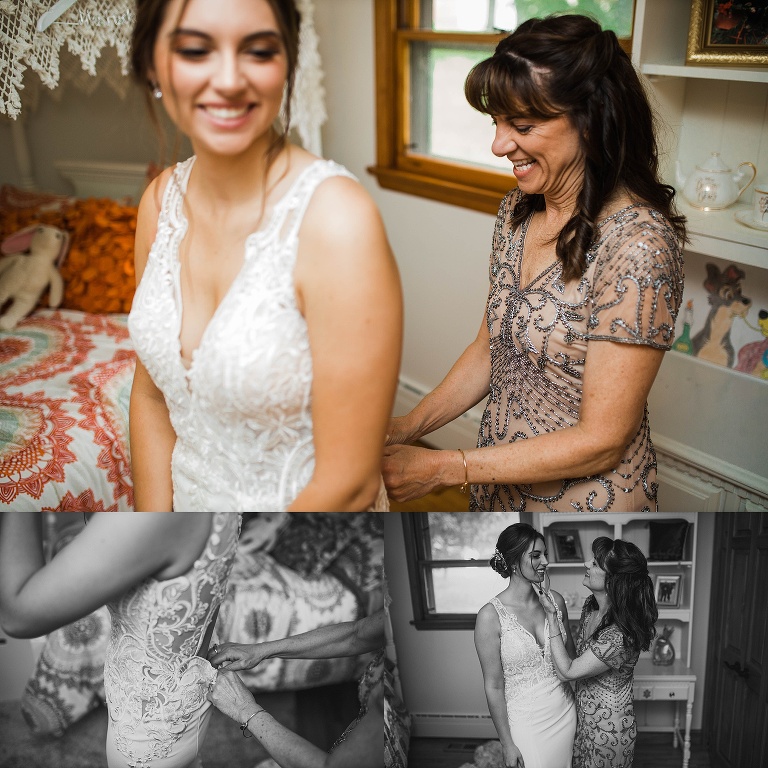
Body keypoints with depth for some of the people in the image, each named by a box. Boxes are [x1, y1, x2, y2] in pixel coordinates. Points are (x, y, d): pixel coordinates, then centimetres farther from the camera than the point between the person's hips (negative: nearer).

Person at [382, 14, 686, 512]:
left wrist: (442, 468, -22)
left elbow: (602, 441, -24)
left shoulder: (638, 244, -26)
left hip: (585, 496, -6)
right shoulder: (518, 211, -2)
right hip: (500, 485, 6)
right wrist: (402, 431, -6)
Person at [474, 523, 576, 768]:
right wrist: (507, 745, -9)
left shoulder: (555, 600, -5)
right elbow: (494, 687, -12)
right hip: (526, 722, -5)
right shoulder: (491, 616, -19)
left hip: (565, 711, 5)